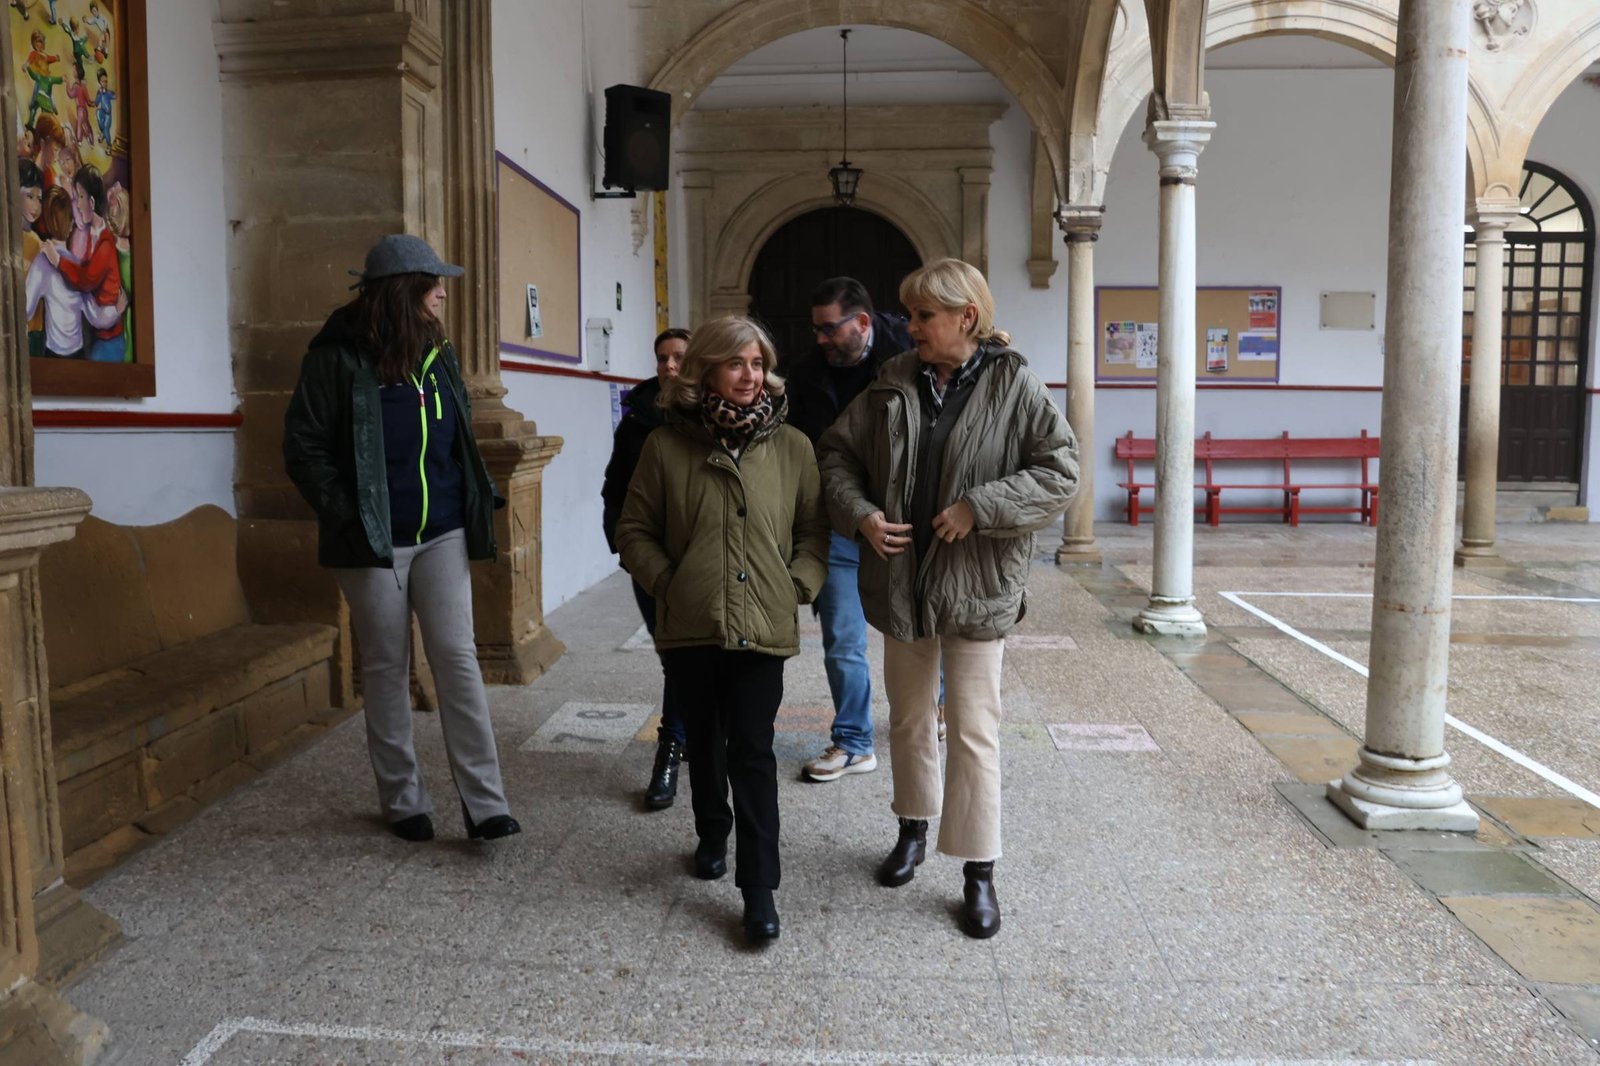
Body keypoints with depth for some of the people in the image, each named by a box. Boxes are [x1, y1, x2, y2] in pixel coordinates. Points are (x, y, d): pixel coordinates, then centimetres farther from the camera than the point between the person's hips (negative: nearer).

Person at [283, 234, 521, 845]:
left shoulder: (437, 354, 9)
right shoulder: (339, 358, -7)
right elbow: (303, 447, -7)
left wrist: (478, 499, 7)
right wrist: (347, 516, -14)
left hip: (441, 536, 4)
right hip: (374, 543, -3)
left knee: (457, 658, -2)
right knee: (387, 669, 7)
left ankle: (484, 803, 0)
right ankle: (403, 799, 21)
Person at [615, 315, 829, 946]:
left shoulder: (791, 447, 1)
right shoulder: (667, 445, -1)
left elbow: (813, 529, 7)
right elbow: (635, 530, 5)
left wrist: (798, 586, -5)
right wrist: (666, 583, -5)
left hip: (763, 627, -1)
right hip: (689, 626, 2)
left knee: (752, 752, -4)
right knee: (704, 739, 19)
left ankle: (759, 889, 4)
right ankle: (712, 835, 43)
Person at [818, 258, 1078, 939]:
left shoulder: (1013, 386, -9)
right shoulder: (894, 383, 3)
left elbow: (1060, 470, -13)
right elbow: (837, 450, 8)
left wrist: (977, 508, -21)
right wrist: (860, 513, -9)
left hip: (976, 585, -4)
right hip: (901, 579, 4)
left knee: (973, 729, 2)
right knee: (908, 718, 19)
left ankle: (979, 871, 16)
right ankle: (914, 830, 41)